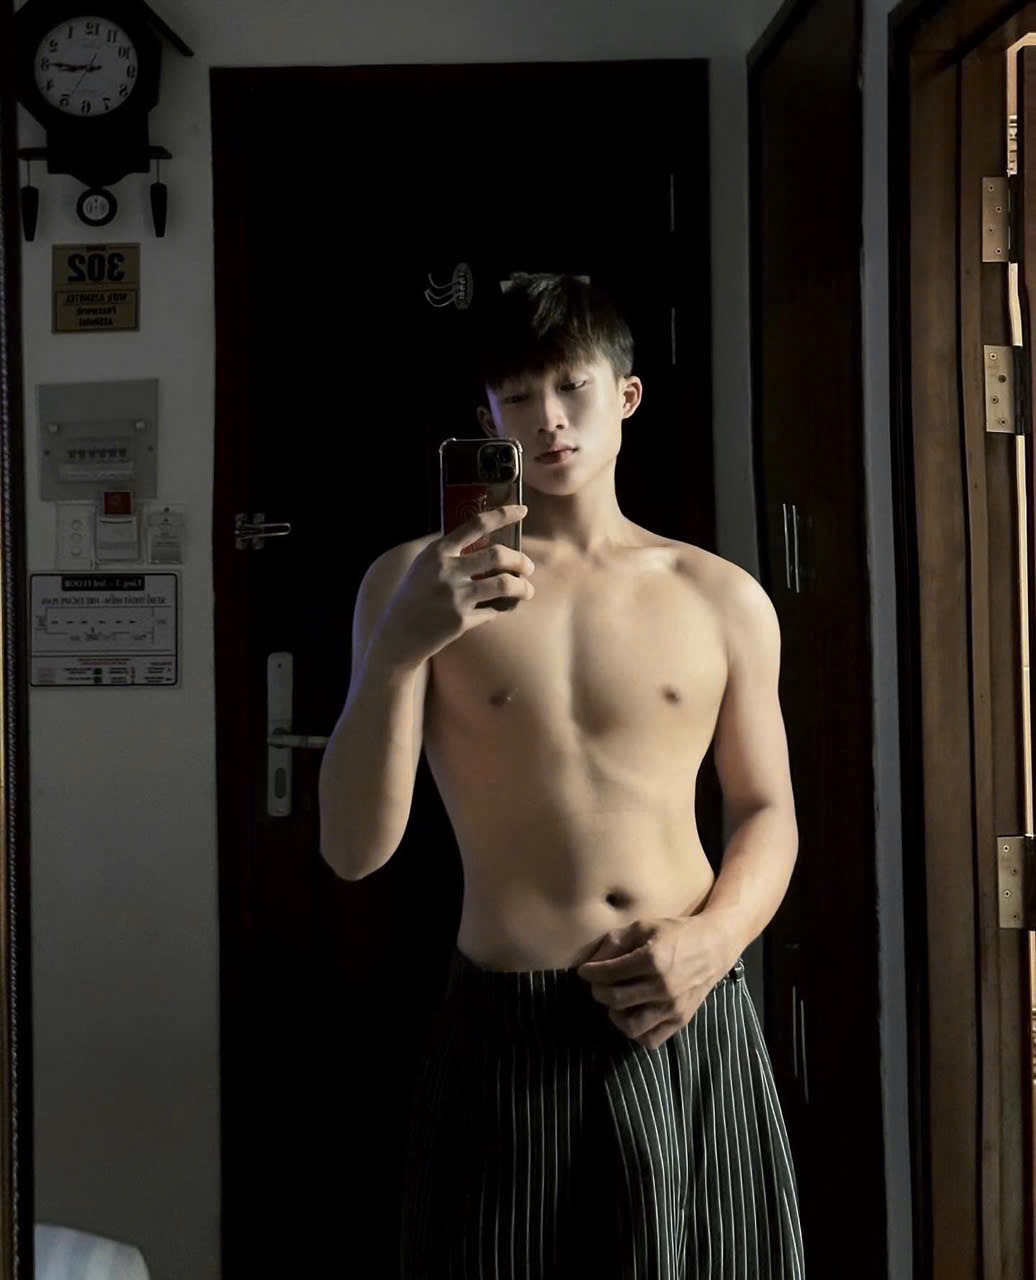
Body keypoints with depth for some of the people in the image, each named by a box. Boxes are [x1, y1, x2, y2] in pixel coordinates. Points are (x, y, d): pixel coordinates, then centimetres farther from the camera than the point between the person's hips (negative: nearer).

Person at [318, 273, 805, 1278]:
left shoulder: (724, 598, 5)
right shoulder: (413, 581, 0)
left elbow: (767, 810, 12)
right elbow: (354, 849, -6)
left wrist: (716, 939, -8)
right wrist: (397, 649, -20)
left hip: (691, 1023, 2)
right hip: (509, 1032, -1)